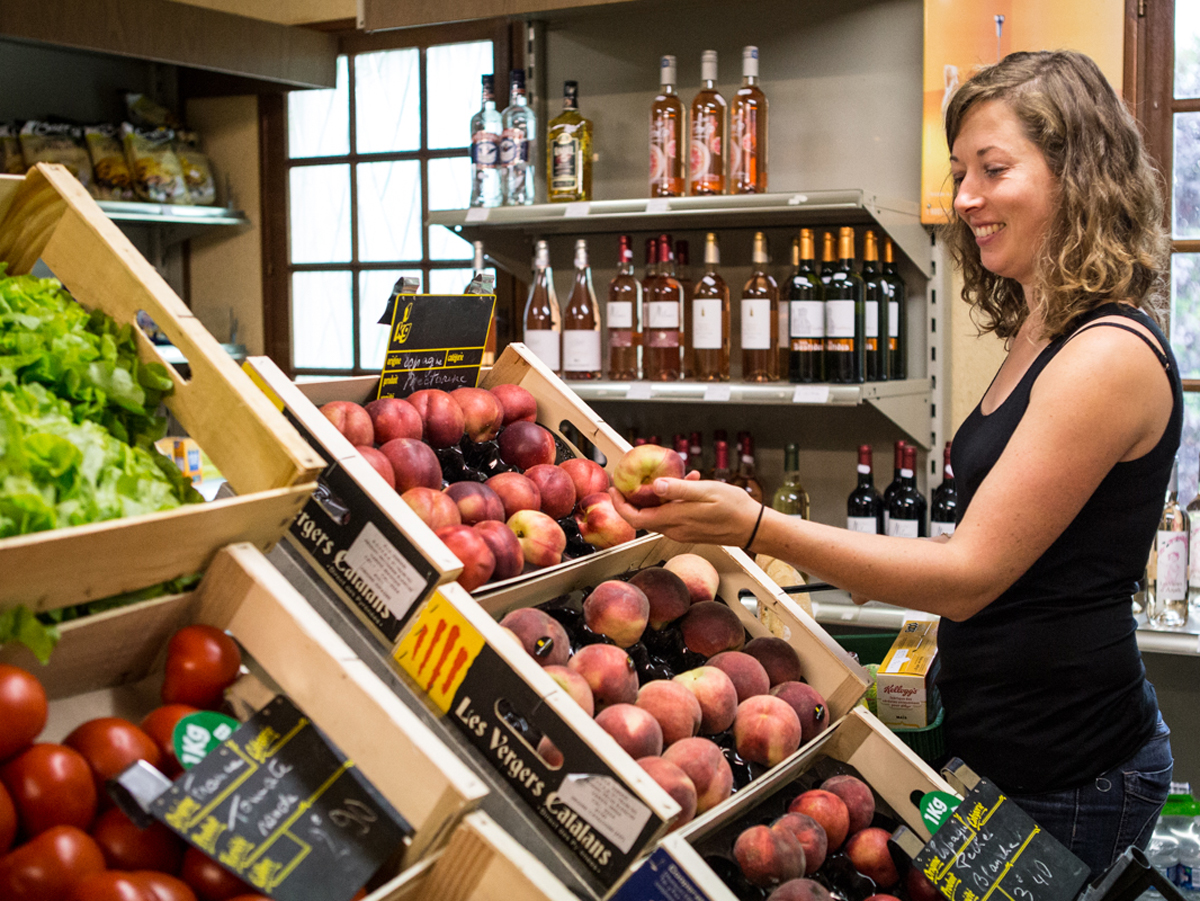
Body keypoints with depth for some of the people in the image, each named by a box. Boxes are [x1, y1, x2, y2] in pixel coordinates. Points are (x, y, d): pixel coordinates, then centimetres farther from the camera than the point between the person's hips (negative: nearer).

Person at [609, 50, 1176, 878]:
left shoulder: (1111, 356, -19)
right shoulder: (1042, 339, 10)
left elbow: (969, 574, -22)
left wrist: (756, 527, -26)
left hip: (1064, 778, -9)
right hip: (1000, 747, 9)